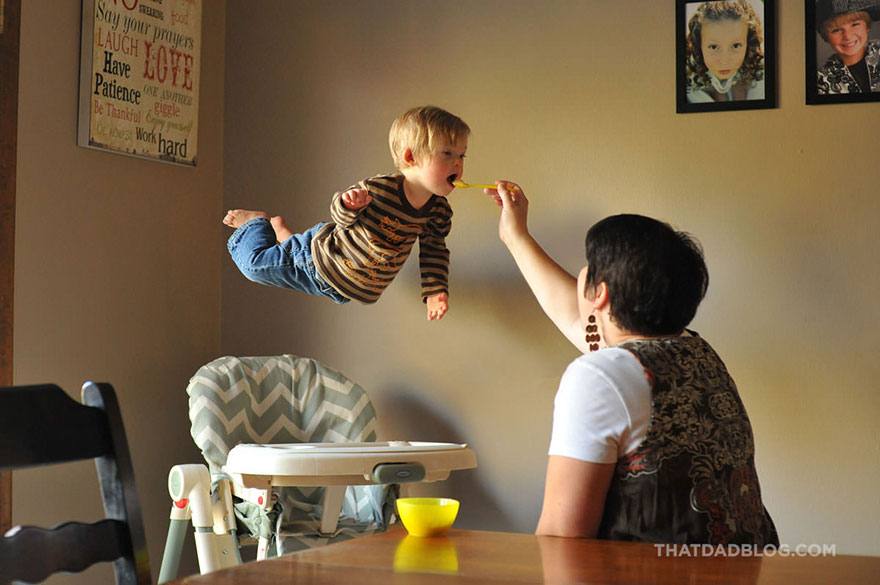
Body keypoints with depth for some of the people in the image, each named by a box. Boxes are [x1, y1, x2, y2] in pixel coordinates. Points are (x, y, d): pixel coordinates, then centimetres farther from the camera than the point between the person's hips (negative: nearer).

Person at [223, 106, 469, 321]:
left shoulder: (439, 210, -18)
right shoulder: (379, 187, -32)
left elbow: (434, 250, -3)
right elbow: (340, 216, -18)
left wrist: (435, 290, -14)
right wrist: (348, 204, -41)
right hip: (319, 257, -5)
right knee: (255, 261, 3)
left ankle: (281, 229, 50)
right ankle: (257, 220, 34)